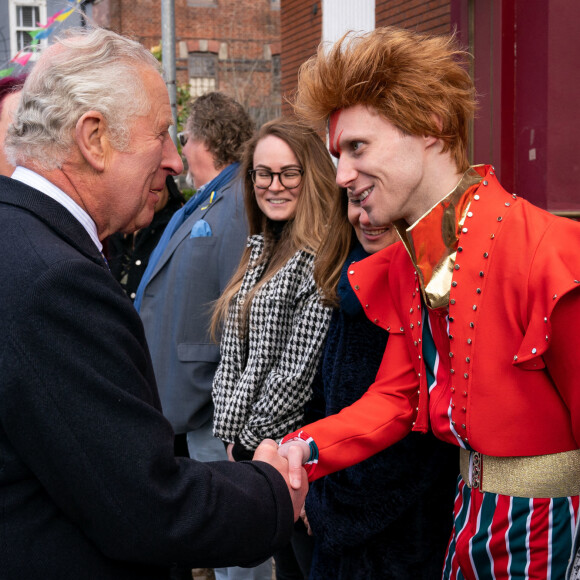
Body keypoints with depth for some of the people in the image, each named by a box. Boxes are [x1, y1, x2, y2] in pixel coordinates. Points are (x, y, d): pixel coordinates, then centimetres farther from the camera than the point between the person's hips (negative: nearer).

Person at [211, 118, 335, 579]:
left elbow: (298, 374, -21)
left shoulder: (319, 260, -18)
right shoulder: (262, 250, 10)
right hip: (246, 443, 8)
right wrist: (231, 433, 4)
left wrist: (249, 441, -11)